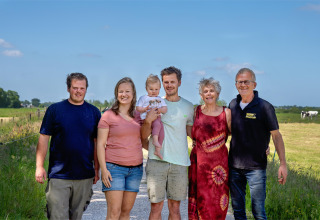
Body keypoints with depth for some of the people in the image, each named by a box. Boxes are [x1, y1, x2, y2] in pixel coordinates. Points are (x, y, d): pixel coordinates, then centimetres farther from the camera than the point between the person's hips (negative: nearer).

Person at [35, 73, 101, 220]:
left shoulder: (94, 112, 8)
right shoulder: (55, 109, 2)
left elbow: (97, 142, 11)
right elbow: (44, 138, 2)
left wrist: (97, 169, 9)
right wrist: (39, 166, -4)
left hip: (85, 175, 2)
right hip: (59, 175, -2)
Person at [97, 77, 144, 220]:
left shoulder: (138, 116, 11)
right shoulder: (108, 116, -2)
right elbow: (100, 144, -4)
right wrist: (103, 170, -11)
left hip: (135, 169, 5)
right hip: (114, 168, -4)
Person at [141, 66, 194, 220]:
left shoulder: (188, 106, 11)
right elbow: (144, 137, 3)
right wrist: (148, 121, -15)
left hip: (180, 162, 2)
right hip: (157, 161, -2)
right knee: (156, 207, 0)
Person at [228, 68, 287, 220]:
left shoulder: (264, 107, -8)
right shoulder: (233, 105, 5)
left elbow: (276, 136, -6)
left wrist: (283, 164, -9)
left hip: (256, 168, -4)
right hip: (234, 166, 5)